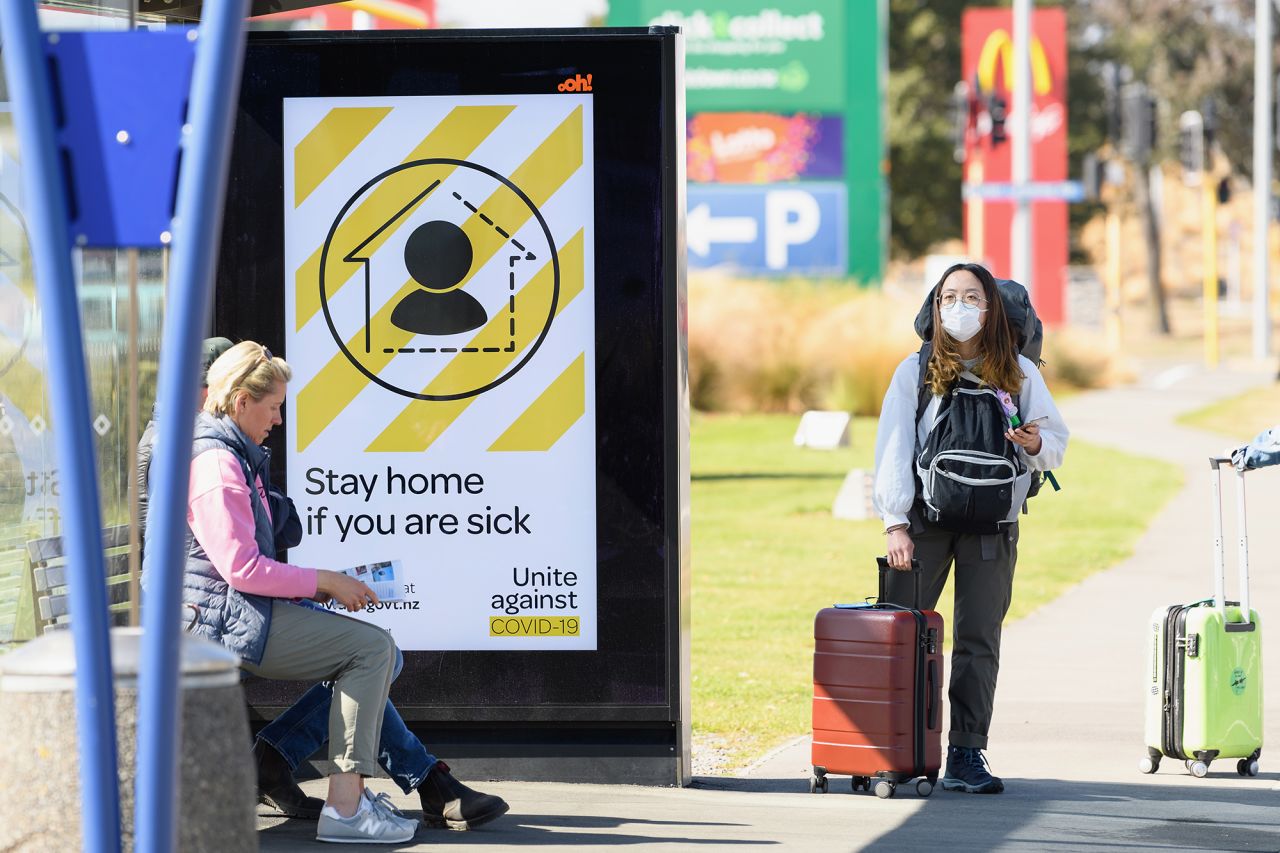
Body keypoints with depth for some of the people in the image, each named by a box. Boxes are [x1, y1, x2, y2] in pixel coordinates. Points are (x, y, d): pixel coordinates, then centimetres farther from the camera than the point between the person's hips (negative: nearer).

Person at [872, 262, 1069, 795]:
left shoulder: (1018, 373, 8)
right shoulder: (915, 372, 4)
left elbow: (1056, 446, 10)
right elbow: (893, 449, -1)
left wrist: (1035, 444, -15)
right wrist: (895, 524, -11)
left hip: (992, 525, 1)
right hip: (925, 519, -1)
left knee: (978, 640, -1)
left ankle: (965, 757, 1)